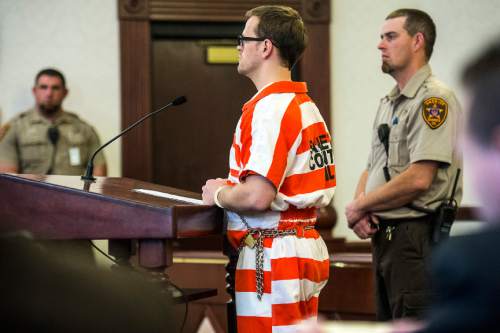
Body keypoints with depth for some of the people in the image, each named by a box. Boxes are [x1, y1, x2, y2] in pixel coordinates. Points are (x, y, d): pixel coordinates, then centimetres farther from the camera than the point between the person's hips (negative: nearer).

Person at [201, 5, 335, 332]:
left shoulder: (269, 109, -16)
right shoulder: (307, 106, 15)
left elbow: (257, 197, -24)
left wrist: (218, 194, -5)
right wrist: (232, 187, 15)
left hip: (272, 256, -10)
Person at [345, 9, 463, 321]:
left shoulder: (434, 99, -13)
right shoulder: (389, 103, 18)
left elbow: (418, 178, -21)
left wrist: (360, 206, -10)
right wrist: (361, 206, -1)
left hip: (416, 236, -10)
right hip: (383, 235, 10)